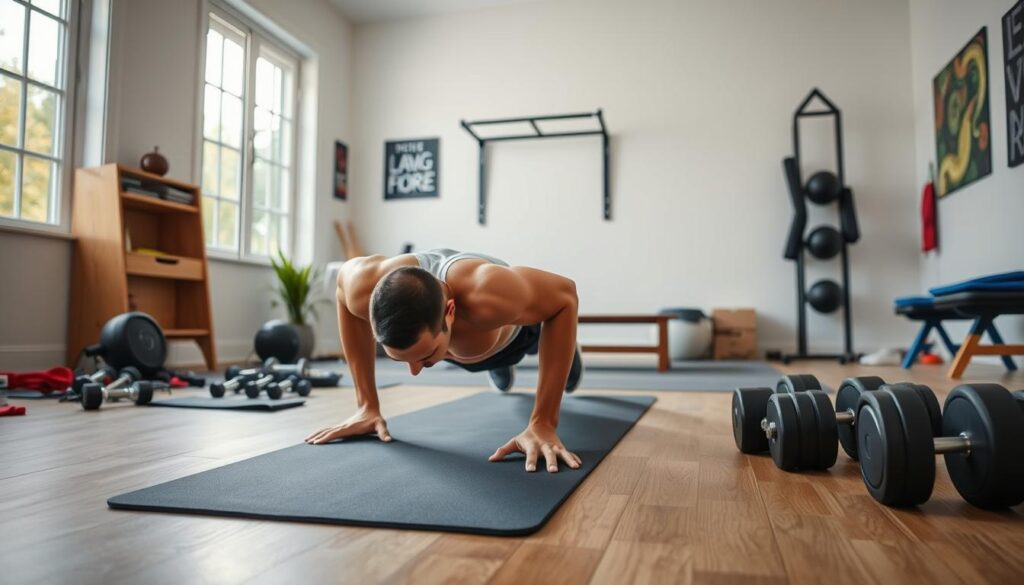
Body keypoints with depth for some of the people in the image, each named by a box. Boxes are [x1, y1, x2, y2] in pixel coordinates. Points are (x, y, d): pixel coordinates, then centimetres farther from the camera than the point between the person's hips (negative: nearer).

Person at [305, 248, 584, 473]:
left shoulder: (487, 296, -55)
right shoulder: (363, 285, -44)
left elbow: (565, 296, -35)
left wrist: (543, 423, -39)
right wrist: (367, 405, -21)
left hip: (515, 322, -2)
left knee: (568, 376, 32)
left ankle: (566, 349, 67)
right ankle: (500, 367, 74)